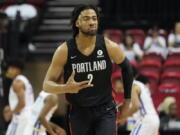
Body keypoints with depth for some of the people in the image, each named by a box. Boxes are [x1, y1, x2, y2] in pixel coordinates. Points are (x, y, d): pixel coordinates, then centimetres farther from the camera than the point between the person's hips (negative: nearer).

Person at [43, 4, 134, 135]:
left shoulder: (109, 47, -11)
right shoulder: (64, 51, -13)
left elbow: (126, 67, 9)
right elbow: (47, 84, -11)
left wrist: (127, 100, 10)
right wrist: (65, 88, -32)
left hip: (105, 111, -1)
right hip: (79, 112, 1)